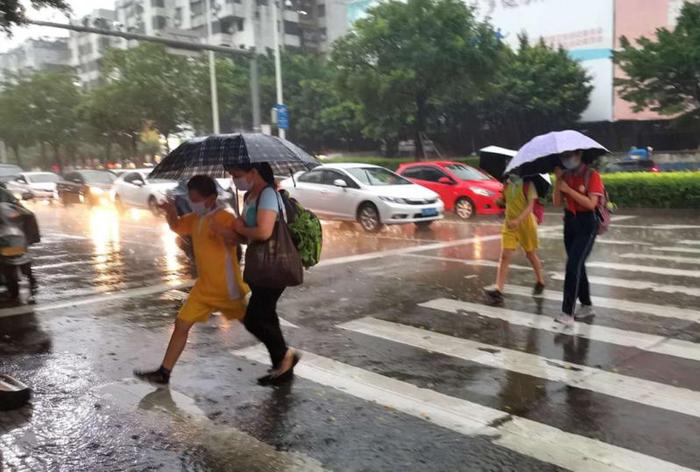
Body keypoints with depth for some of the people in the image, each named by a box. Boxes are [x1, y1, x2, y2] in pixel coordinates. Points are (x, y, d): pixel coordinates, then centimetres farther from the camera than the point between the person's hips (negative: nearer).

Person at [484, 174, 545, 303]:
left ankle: (540, 282, 39)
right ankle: (498, 290, -16)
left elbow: (530, 206, -20)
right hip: (509, 224, 3)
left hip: (526, 223, -3)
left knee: (531, 254, 14)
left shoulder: (528, 184, -11)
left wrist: (518, 220, -33)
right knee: (505, 255, -9)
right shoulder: (506, 184, 4)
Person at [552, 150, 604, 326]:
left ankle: (568, 312, -16)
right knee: (577, 265, 12)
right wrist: (558, 180, -9)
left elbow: (591, 203, -19)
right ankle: (587, 306, 27)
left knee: (573, 265, -16)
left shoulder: (592, 175, -9)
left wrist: (568, 189, -20)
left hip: (587, 224, -7)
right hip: (570, 221, 7)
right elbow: (557, 202, 1)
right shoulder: (566, 175, 7)